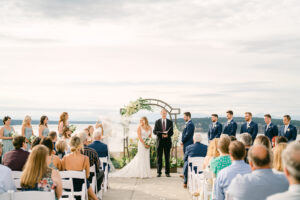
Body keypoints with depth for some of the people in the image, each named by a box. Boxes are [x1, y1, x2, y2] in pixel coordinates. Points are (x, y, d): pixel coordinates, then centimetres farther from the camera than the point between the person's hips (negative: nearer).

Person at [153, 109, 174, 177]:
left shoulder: (170, 122, 7)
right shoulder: (157, 122, 7)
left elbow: (171, 132, 5)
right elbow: (154, 131, 0)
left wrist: (167, 135, -16)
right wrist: (161, 133, -16)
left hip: (167, 141, 0)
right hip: (159, 141, 0)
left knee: (167, 158, 2)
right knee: (159, 157, 2)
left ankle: (167, 172, 7)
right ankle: (159, 172, 7)